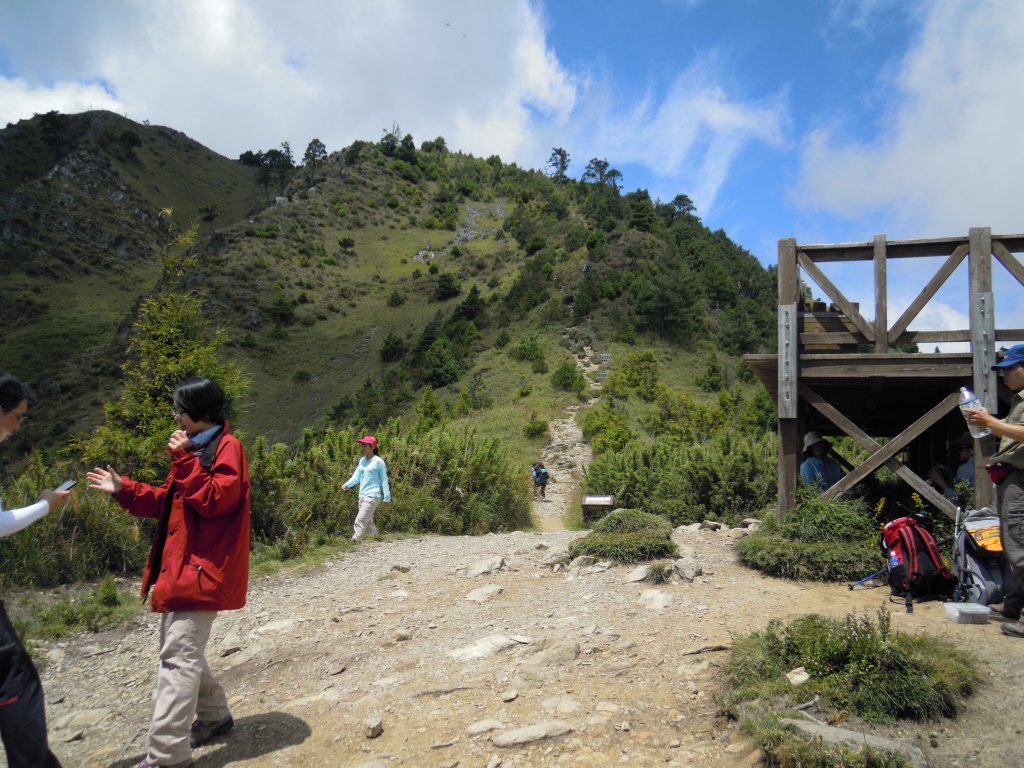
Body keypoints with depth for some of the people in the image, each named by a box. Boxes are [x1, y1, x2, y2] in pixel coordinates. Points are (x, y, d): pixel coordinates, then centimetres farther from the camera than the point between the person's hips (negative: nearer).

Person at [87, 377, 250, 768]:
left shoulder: (226, 446, -11)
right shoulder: (197, 447, 19)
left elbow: (215, 500, -21)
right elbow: (171, 501, 21)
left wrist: (184, 460, -22)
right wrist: (124, 490, 13)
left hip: (203, 568, -10)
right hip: (184, 564, 10)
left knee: (178, 657, -12)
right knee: (181, 651, 17)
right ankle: (214, 715, 32)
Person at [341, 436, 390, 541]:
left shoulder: (378, 461, -7)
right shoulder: (362, 460, 13)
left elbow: (384, 480, -4)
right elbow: (356, 476, 13)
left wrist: (387, 497, -5)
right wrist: (347, 484, -7)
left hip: (372, 496, -8)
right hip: (362, 496, 8)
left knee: (360, 521, -15)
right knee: (367, 521, 14)